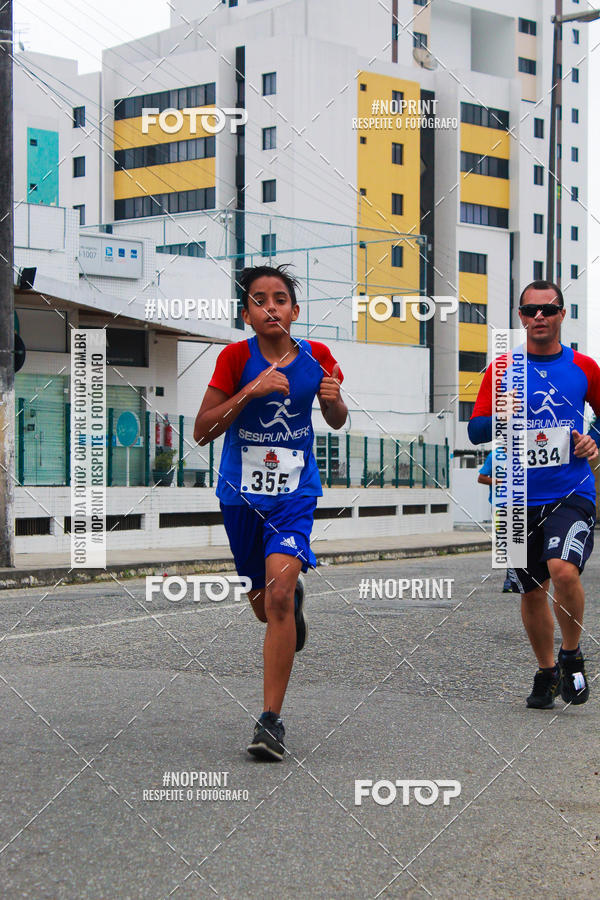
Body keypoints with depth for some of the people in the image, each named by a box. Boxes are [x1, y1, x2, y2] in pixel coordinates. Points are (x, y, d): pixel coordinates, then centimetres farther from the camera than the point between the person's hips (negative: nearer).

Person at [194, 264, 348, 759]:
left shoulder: (317, 356, -3)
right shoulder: (236, 357, -9)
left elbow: (337, 422, 12)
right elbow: (202, 431, -11)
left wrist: (334, 400, -11)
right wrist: (251, 391, -23)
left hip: (295, 492, -1)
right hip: (242, 493, 1)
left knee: (278, 597, -21)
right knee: (264, 607, 15)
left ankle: (272, 719, -13)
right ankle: (296, 595, 55)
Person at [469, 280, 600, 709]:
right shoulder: (503, 369, 3)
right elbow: (476, 431, 1)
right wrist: (500, 418, -20)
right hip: (521, 496, 2)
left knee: (563, 569, -25)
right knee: (532, 590, 9)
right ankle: (546, 673, 31)